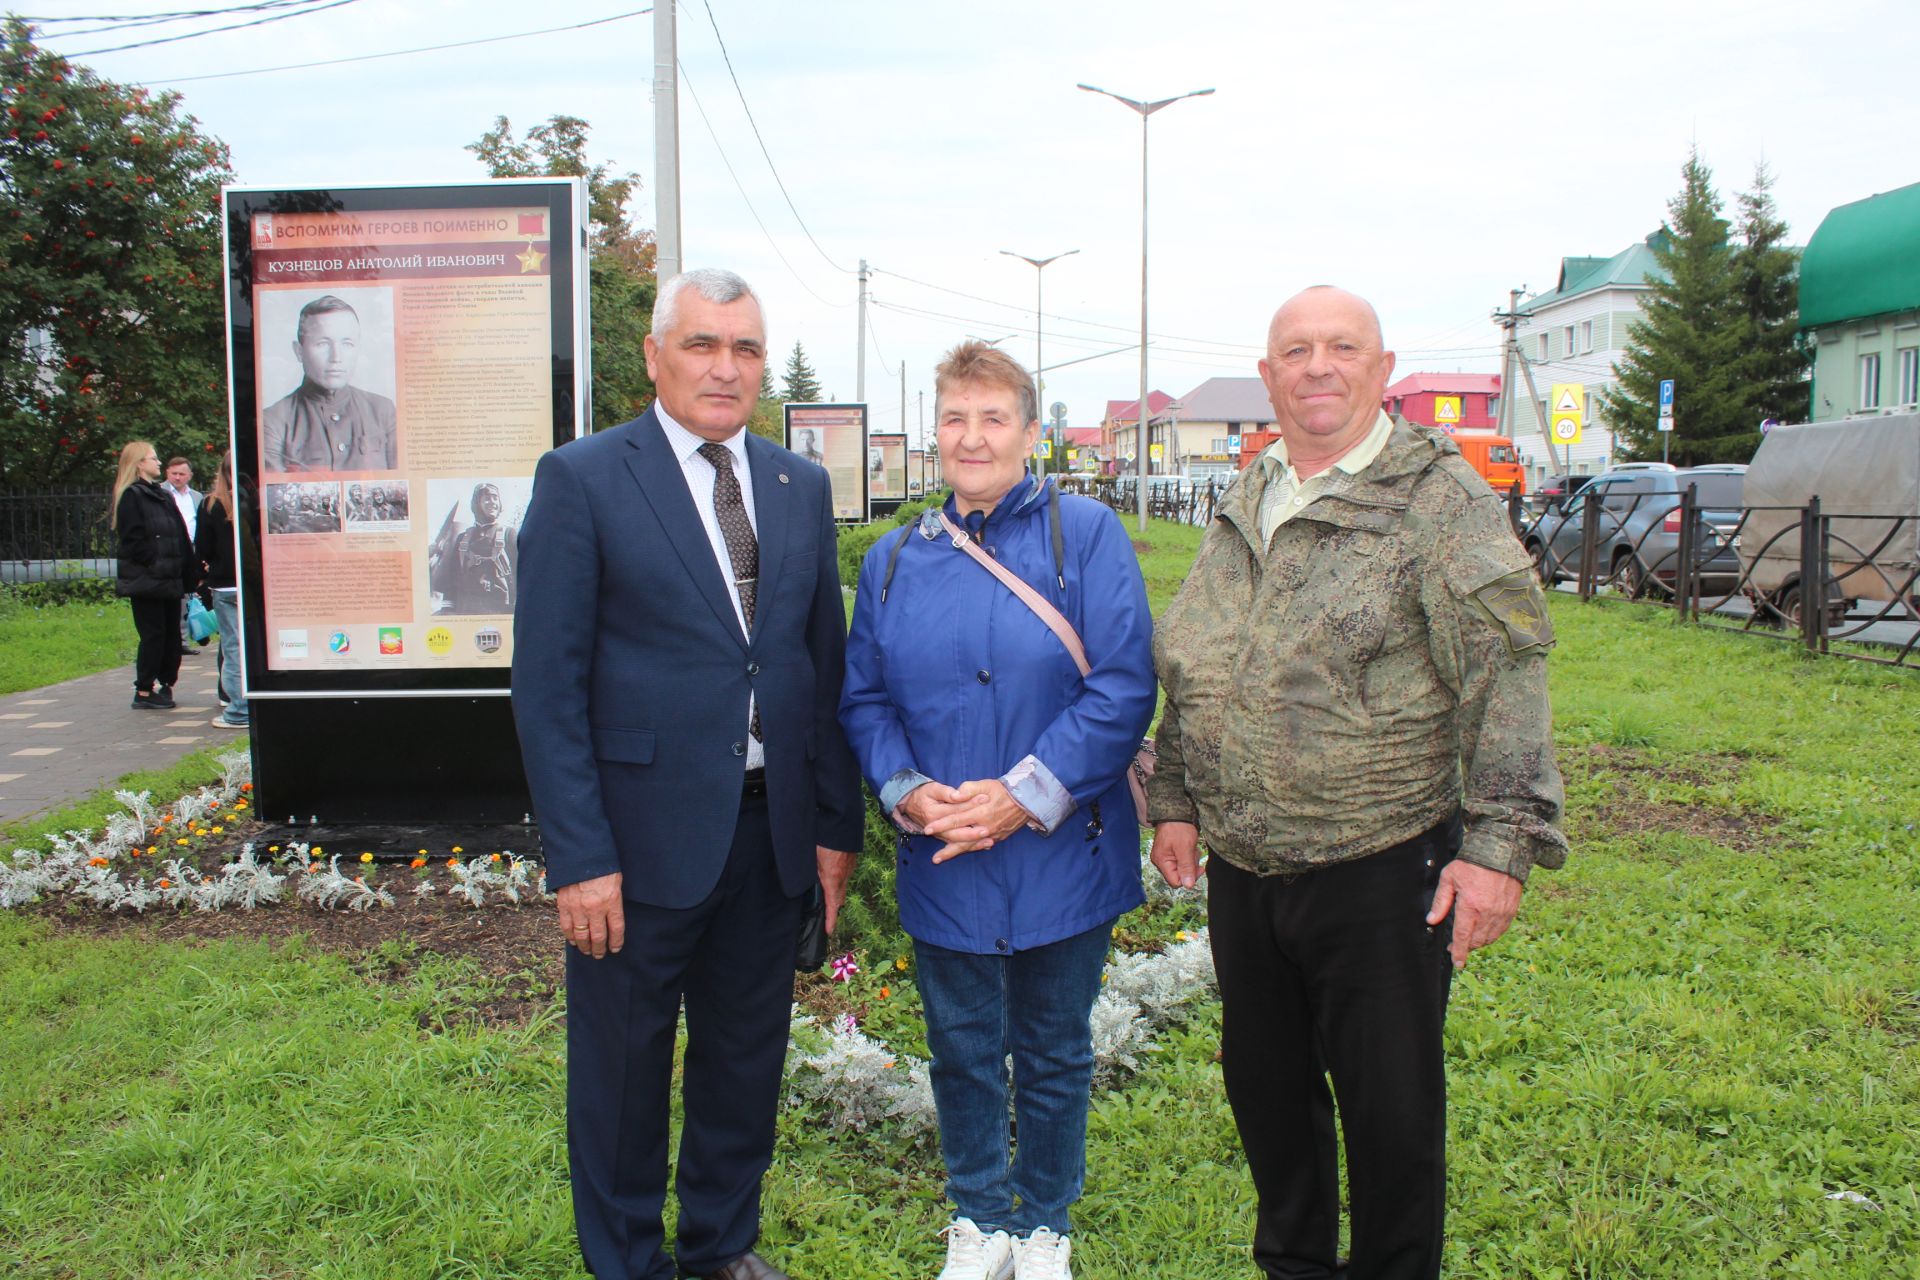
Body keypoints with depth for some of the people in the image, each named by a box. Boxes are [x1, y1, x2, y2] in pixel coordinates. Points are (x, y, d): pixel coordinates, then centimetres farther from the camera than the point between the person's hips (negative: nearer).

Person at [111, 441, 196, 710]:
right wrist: (157, 564, -15)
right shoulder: (131, 496, -6)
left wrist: (191, 574, 9)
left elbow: (182, 539, 15)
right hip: (145, 580, -7)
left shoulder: (163, 497, 18)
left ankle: (165, 685, 17)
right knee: (153, 634, -4)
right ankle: (144, 692, 3)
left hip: (169, 580, 7)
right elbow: (133, 542, -13)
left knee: (171, 634, 8)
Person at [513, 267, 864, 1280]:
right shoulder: (582, 480, -7)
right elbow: (548, 686, -10)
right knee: (623, 1062, 12)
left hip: (773, 833, 5)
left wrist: (837, 824, 4)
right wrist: (580, 857, -14)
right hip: (641, 836, -4)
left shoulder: (802, 487, 8)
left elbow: (826, 664, 9)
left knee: (747, 1054, 18)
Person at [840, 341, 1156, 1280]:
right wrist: (905, 791, -12)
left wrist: (1024, 797, -19)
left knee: (1054, 1057, 14)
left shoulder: (1085, 535, -6)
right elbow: (863, 699, 7)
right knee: (963, 1055, 15)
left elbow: (1123, 688, -14)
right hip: (942, 864, 3)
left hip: (1061, 855, -2)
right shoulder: (895, 560, 5)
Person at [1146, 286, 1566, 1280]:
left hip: (1381, 871, -6)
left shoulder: (1440, 499, -8)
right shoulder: (1243, 505, 11)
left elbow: (1507, 679, -12)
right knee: (1263, 1084, 19)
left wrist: (1500, 843, -18)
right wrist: (1176, 800, 17)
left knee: (1390, 1106, 7)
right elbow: (1188, 673, 19)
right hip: (1241, 868, 6)